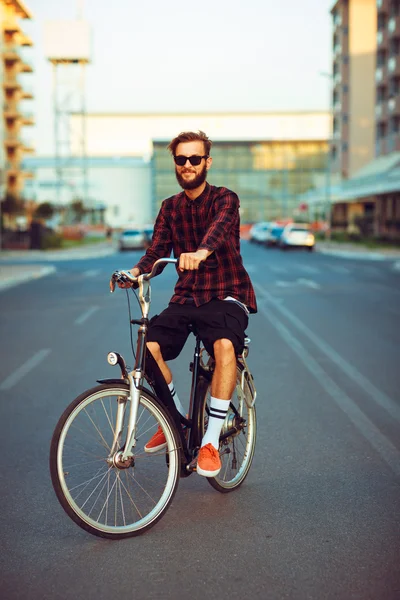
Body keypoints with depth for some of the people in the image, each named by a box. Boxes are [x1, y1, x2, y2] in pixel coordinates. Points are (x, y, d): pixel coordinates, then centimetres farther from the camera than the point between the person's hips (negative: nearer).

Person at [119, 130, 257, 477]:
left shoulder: (224, 199, -3)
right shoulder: (170, 208, 13)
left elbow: (219, 227, -27)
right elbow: (158, 250, 4)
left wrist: (201, 251, -50)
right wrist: (136, 271, -19)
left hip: (226, 295, -4)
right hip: (186, 296, 4)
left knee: (224, 345, -35)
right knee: (149, 346, -21)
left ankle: (211, 441, -23)